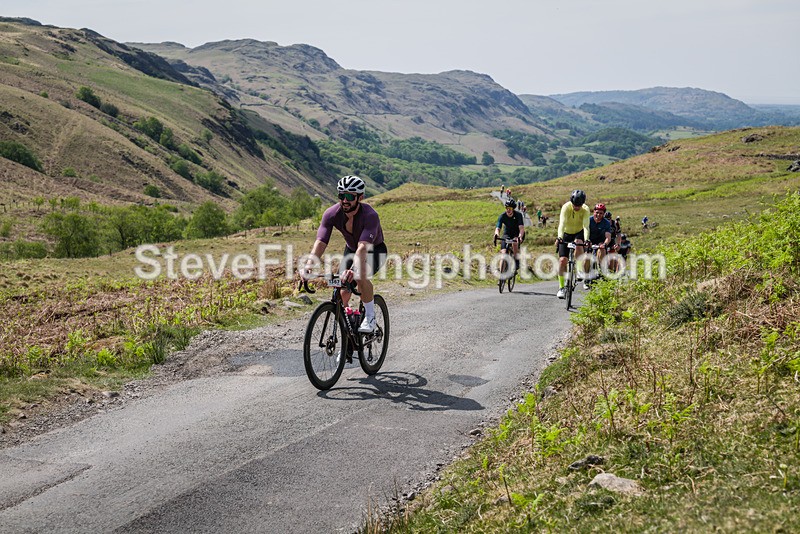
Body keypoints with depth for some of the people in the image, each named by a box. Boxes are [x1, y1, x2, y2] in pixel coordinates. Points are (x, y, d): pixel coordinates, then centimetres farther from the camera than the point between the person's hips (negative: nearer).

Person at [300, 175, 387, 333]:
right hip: (351, 249, 5)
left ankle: (370, 317, -15)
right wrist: (308, 265, -48)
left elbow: (363, 247, -47)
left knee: (360, 277, -34)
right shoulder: (331, 214, -24)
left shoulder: (370, 215, -35)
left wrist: (353, 270, -63)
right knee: (342, 295, -5)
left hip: (375, 250, -4)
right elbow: (320, 242, -32)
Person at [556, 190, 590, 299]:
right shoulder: (566, 207, -25)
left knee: (578, 245, -35)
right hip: (566, 234, 0)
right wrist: (559, 237, -52)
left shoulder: (585, 209, -22)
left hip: (579, 233, 0)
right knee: (562, 260, -12)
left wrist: (586, 239, -49)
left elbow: (586, 226, -32)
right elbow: (562, 224, -36)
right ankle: (561, 287, -2)